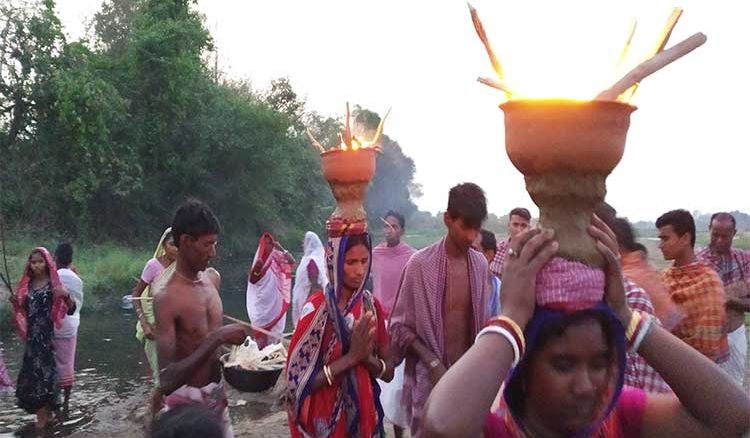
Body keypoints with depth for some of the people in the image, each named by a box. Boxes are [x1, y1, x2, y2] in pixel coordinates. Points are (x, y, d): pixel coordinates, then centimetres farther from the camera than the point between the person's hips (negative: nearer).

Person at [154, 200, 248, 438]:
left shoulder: (212, 278, 1)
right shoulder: (166, 295, -22)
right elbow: (166, 381, -27)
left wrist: (232, 343, 3)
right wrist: (217, 339, -30)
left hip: (217, 394, 7)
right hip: (187, 401, -7)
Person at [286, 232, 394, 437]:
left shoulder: (371, 305, -4)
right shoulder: (316, 308, -17)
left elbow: (388, 372, 0)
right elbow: (298, 383, -19)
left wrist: (367, 357, -20)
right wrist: (351, 357, -26)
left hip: (365, 413, 4)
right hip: (326, 418, -4)